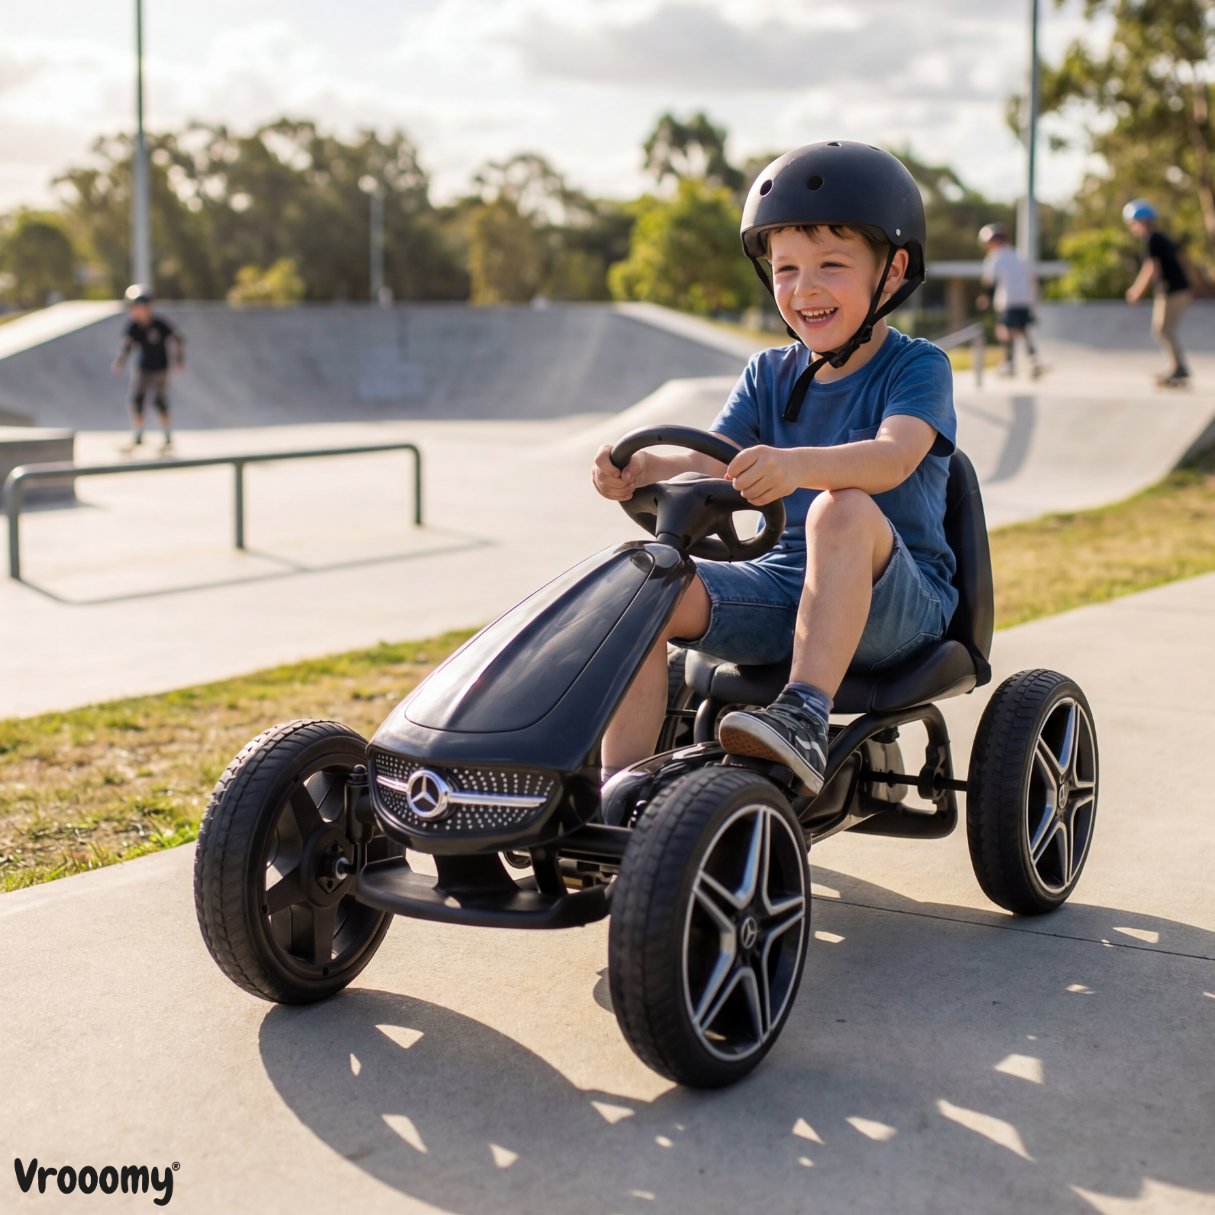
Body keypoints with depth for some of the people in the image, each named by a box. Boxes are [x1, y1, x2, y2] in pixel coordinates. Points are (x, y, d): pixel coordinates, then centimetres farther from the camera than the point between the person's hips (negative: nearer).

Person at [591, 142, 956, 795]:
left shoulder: (917, 367, -5)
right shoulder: (771, 375, 11)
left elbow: (894, 456, -27)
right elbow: (711, 460, -4)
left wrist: (797, 464, -47)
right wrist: (645, 469, -27)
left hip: (897, 601, -5)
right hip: (784, 582, 5)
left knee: (842, 509, -37)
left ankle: (805, 716, -41)